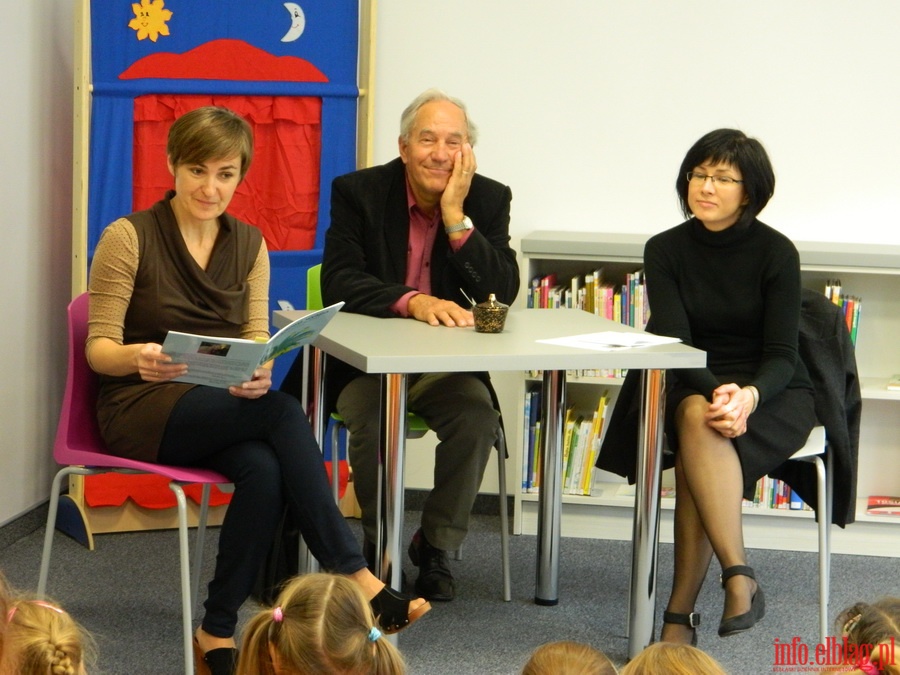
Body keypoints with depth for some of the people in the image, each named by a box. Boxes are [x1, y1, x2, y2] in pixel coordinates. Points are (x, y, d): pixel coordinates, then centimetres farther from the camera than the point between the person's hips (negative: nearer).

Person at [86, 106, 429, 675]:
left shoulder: (249, 244, 10)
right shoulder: (129, 237, -4)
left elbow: (259, 340, 3)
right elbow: (99, 348, -6)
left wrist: (259, 373, -22)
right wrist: (138, 358, -31)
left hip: (222, 409, 4)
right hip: (141, 410, -4)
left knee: (265, 469, -32)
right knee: (284, 413, -31)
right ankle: (355, 577, -28)